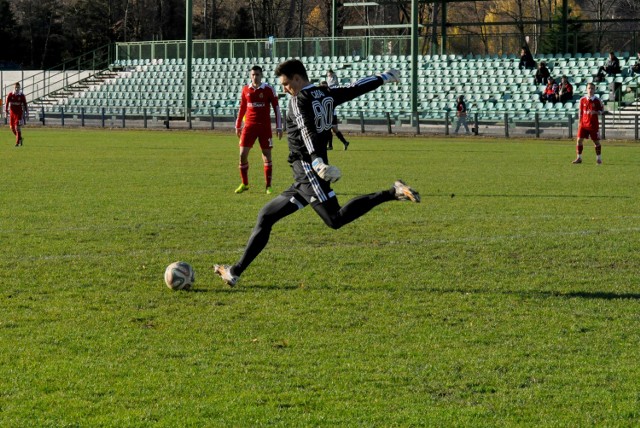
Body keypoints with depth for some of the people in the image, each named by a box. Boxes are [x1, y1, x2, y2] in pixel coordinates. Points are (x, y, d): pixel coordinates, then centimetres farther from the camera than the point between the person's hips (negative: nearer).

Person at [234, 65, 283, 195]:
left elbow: (276, 108, -2)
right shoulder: (246, 89, 5)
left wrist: (279, 128, -6)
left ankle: (268, 186, 8)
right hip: (249, 125, 2)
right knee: (243, 154, -3)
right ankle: (244, 184, 11)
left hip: (265, 126, -2)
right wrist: (238, 126, 17)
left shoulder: (269, 89, -5)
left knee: (267, 155, 1)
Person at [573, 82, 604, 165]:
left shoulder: (597, 101, -4)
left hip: (594, 124, -2)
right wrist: (579, 122, 6)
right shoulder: (582, 100, 3)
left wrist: (595, 112, -18)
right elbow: (580, 112, 10)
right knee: (579, 140, -5)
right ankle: (579, 158, 5)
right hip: (583, 123, 2)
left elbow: (602, 111, 1)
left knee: (596, 141, 4)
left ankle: (598, 158, 17)